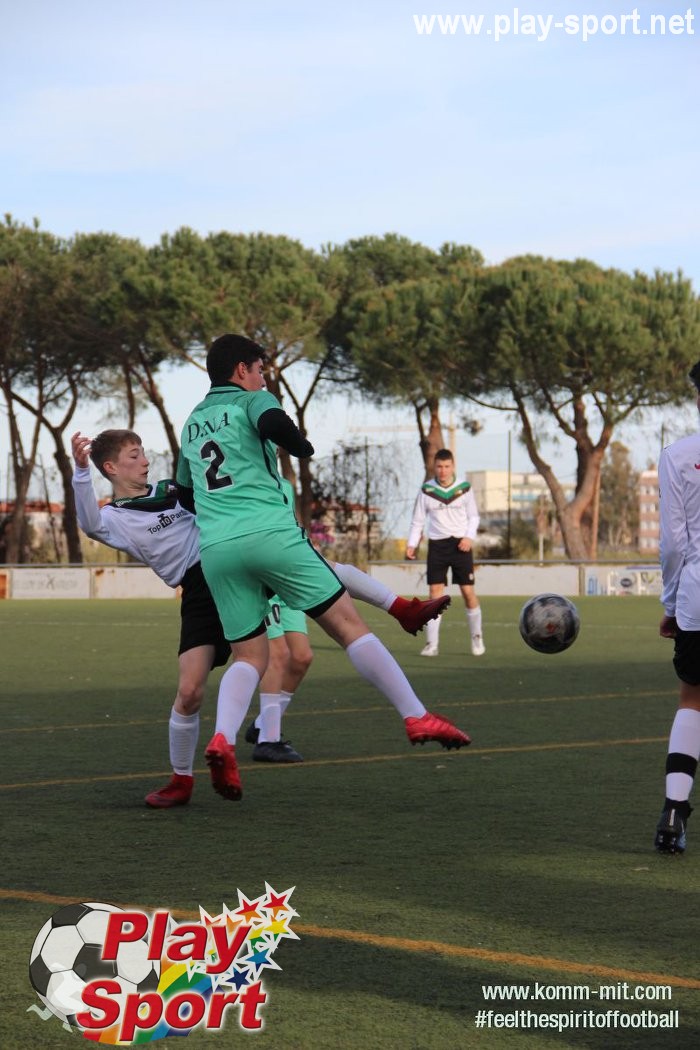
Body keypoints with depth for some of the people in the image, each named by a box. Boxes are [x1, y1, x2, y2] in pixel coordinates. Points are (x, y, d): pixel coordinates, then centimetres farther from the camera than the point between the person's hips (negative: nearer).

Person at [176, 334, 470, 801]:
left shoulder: (192, 423, 26)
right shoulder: (251, 401, 7)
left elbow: (183, 491, 32)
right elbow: (272, 423, -17)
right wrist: (303, 447, 2)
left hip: (215, 550, 6)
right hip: (270, 533, -6)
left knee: (250, 656, 9)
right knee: (348, 623, -1)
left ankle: (222, 740, -19)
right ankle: (417, 718, -3)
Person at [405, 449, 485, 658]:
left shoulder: (464, 488, 1)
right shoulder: (426, 490, 1)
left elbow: (473, 517, 8)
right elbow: (418, 521, 8)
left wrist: (469, 537, -9)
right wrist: (411, 544, -4)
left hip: (461, 544, 0)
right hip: (437, 544, 0)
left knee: (468, 591, -2)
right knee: (435, 592, -7)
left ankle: (477, 637, 16)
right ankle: (432, 644, -4)